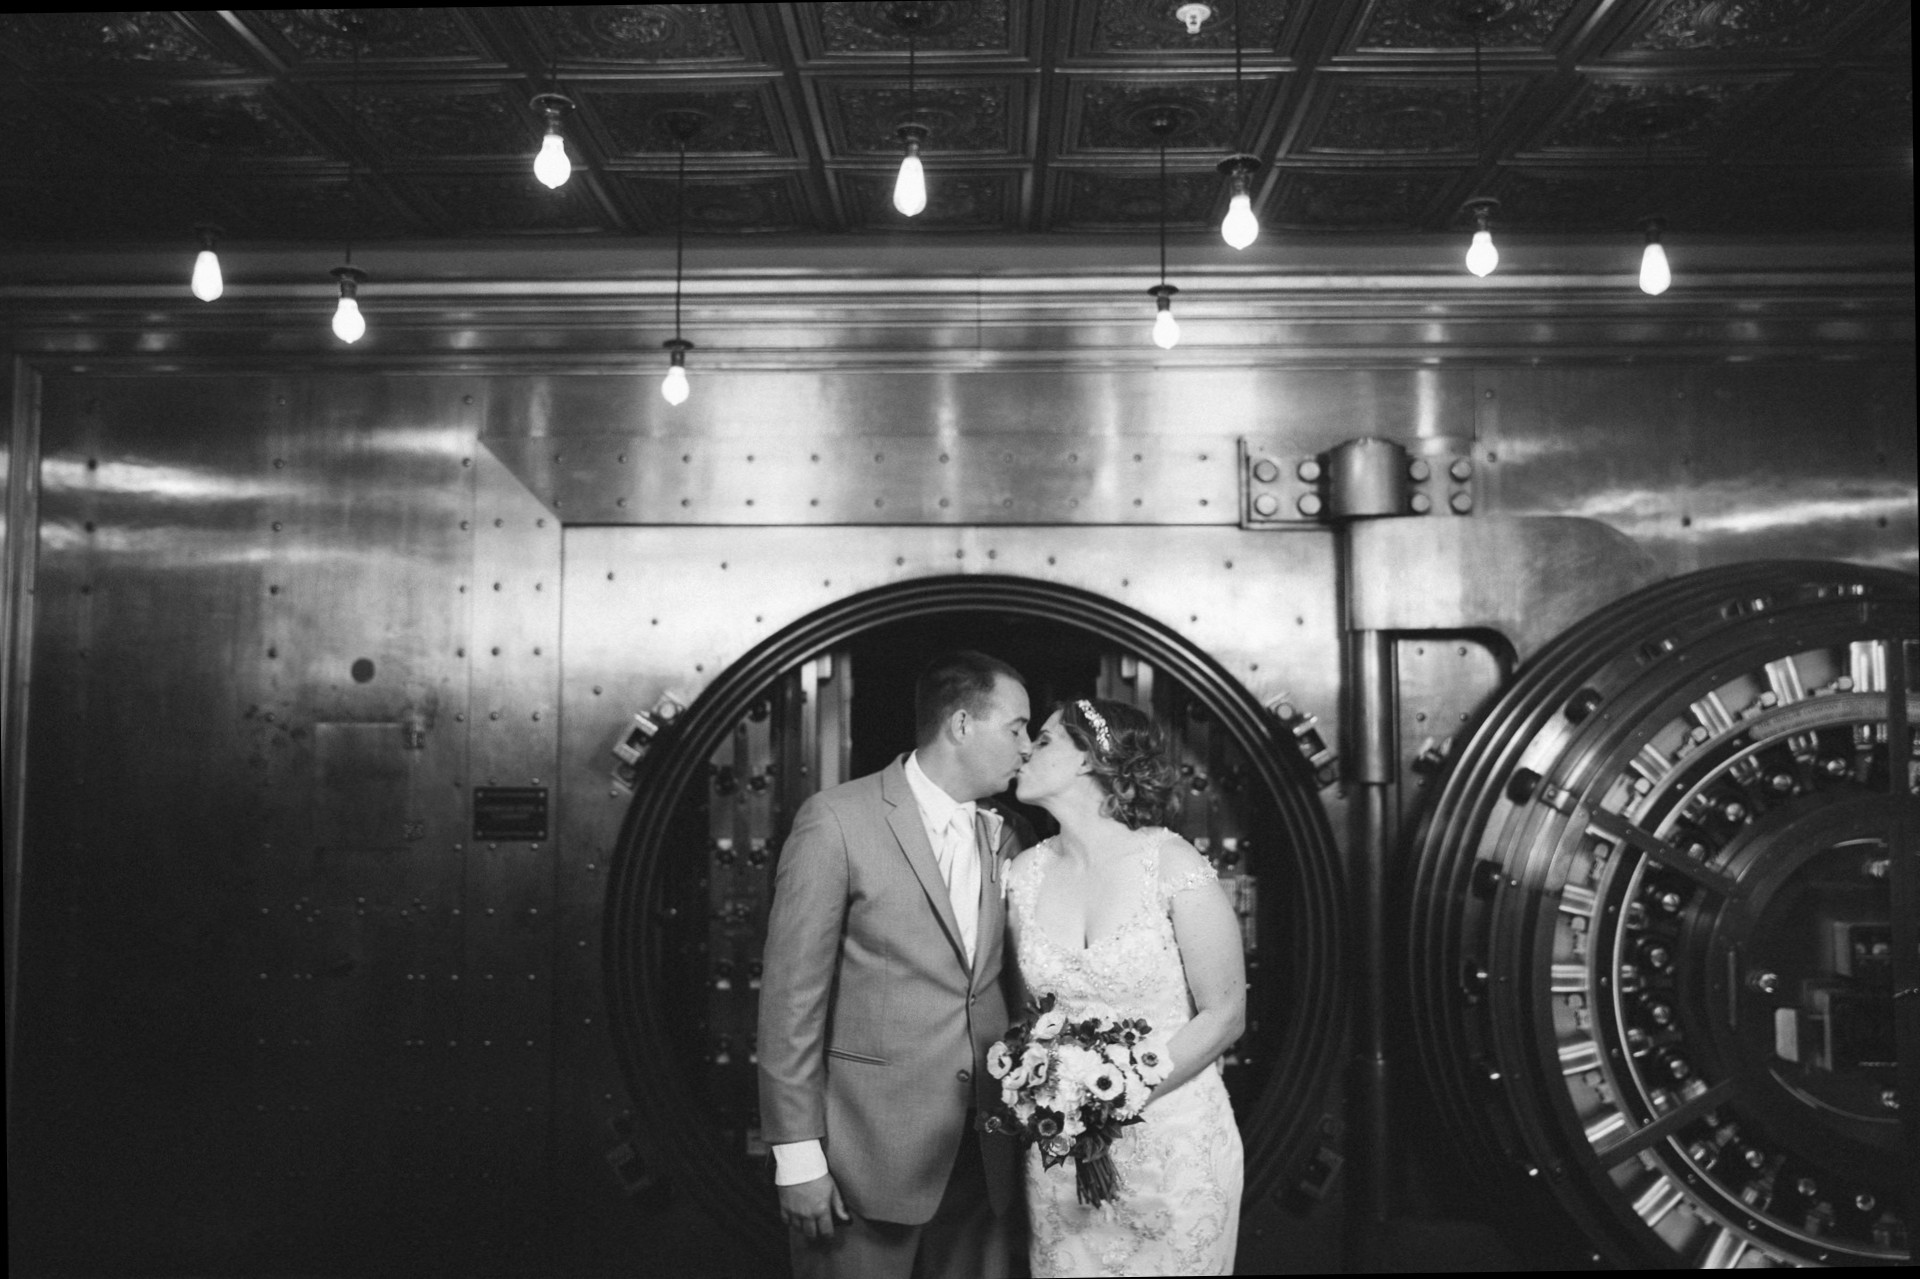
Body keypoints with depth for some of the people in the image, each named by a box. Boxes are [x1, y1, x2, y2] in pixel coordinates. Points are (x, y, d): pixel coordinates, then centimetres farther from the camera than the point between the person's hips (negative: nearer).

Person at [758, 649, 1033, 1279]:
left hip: (984, 1155, 6)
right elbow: (790, 995, -9)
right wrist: (797, 1154, -12)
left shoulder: (1001, 838, 10)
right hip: (869, 1152, -5)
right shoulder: (836, 821, -9)